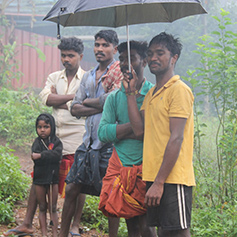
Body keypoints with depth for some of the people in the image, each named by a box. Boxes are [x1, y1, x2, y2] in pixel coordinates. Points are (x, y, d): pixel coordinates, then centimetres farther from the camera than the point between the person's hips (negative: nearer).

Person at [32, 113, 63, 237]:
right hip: (39, 178, 1)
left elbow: (57, 155, -19)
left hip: (53, 177, -1)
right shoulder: (37, 142, 3)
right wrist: (49, 155, -17)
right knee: (42, 208, 7)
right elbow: (36, 158, -13)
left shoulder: (56, 142, 1)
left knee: (53, 208, 3)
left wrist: (41, 155, -23)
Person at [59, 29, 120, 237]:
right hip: (89, 142, 7)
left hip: (109, 144, -7)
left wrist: (88, 102, -2)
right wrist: (100, 106, -6)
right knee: (71, 189, 10)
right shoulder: (88, 76, 17)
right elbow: (75, 109, 10)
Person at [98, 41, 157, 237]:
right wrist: (134, 125, -11)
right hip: (120, 166, 4)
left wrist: (121, 131, -11)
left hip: (145, 167, -4)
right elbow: (103, 132, -1)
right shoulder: (114, 97, 10)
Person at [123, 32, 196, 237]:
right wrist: (130, 93, 8)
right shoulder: (151, 93, 18)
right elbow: (139, 129, 7)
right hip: (154, 177, 8)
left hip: (172, 178, -8)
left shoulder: (179, 90, -9)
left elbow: (176, 139, -16)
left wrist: (159, 182, -20)